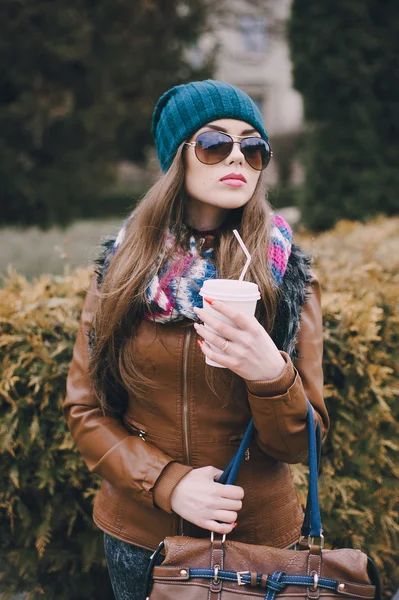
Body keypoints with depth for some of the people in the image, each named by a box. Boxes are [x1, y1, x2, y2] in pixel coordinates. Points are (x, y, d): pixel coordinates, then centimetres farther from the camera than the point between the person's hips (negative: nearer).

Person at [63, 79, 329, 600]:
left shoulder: (290, 278, -9)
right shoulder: (121, 271, -6)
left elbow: (300, 443, -9)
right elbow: (84, 410, -2)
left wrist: (272, 375, -29)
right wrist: (167, 482, -17)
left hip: (258, 535, 0)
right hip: (138, 532, 1)